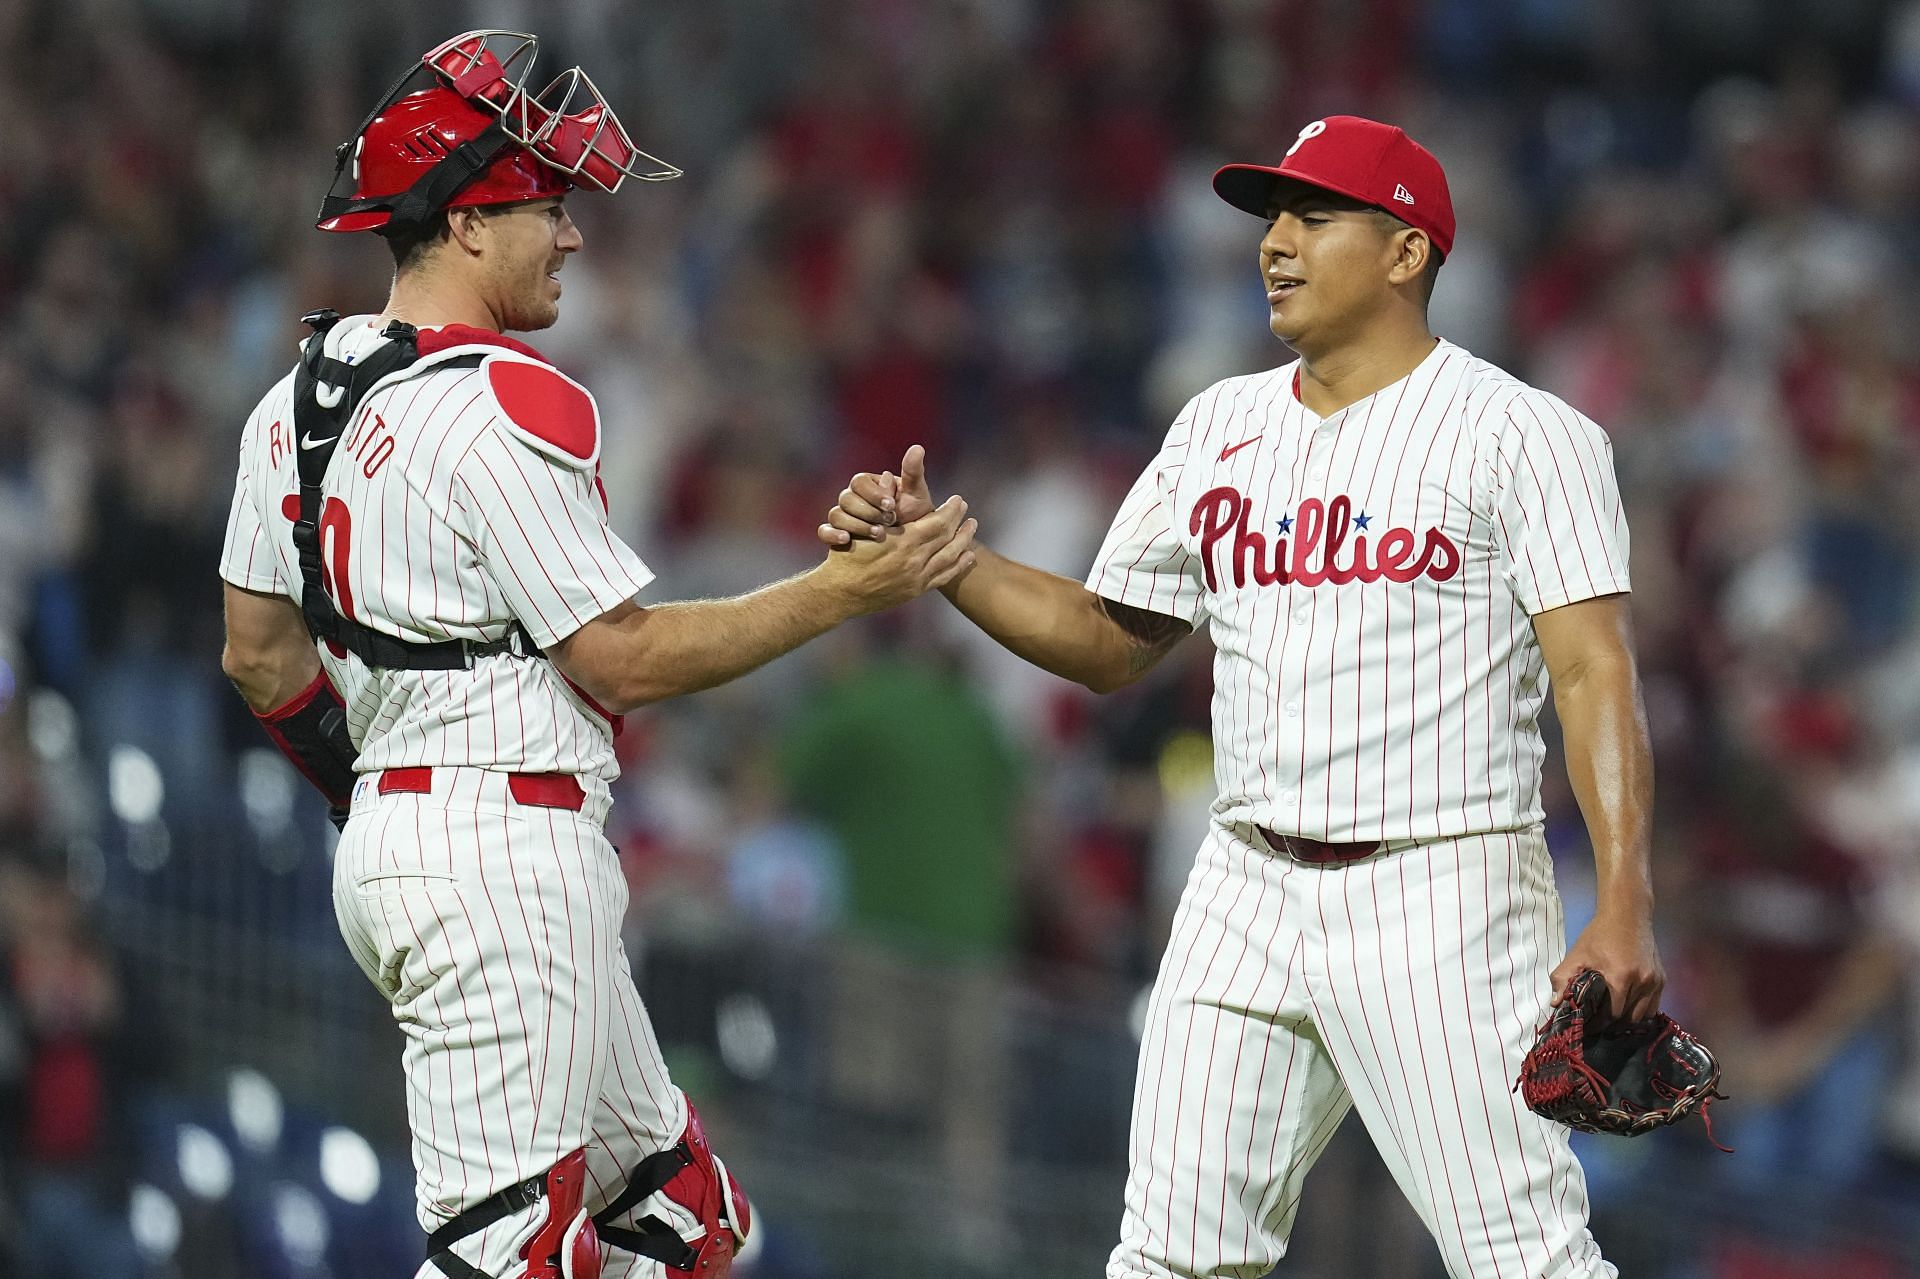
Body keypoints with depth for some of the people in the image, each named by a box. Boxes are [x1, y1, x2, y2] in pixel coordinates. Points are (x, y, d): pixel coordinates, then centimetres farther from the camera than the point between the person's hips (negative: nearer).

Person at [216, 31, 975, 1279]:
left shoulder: (302, 399, 11)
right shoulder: (506, 406, -16)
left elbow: (261, 649, 17)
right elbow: (625, 660, -14)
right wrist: (850, 587, -8)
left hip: (387, 842, 10)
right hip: (508, 850, -10)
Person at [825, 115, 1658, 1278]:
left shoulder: (1518, 432, -5)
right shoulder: (1223, 427, 15)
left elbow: (1595, 672, -13)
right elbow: (1110, 645, 21)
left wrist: (1626, 910, -24)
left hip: (1441, 898, -6)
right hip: (1248, 902, 6)